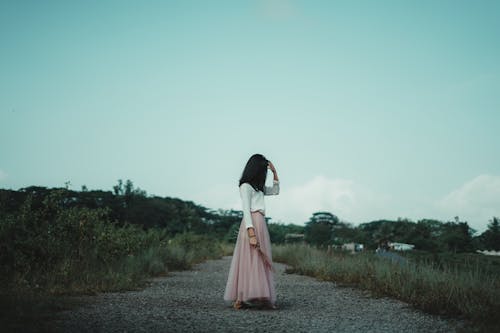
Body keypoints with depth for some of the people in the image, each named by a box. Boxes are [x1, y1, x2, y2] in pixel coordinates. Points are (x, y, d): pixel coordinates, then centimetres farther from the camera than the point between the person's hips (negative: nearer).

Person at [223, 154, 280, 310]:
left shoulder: (258, 187, 22)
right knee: (251, 260, -14)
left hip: (260, 224, 9)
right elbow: (246, 210, -13)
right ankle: (241, 297, -16)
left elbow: (275, 191, 36)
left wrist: (275, 172, 25)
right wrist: (251, 233, -22)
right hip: (252, 224, -9)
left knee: (260, 261, 6)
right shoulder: (246, 186, -5)